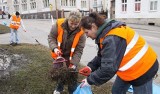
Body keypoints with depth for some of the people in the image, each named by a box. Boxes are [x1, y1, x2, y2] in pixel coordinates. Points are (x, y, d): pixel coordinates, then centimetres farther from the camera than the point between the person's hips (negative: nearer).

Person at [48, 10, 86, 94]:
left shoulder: (81, 32, -26)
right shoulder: (58, 24, -26)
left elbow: (79, 50, -22)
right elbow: (51, 37, -14)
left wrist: (74, 63, -31)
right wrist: (54, 48, -31)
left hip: (71, 55, -1)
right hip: (58, 53, 2)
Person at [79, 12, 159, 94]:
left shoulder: (112, 38, -33)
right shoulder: (105, 33, -1)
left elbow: (108, 68, -34)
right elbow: (102, 56, 7)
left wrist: (90, 80, -22)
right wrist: (91, 66, -9)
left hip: (142, 69, -9)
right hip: (130, 68, 9)